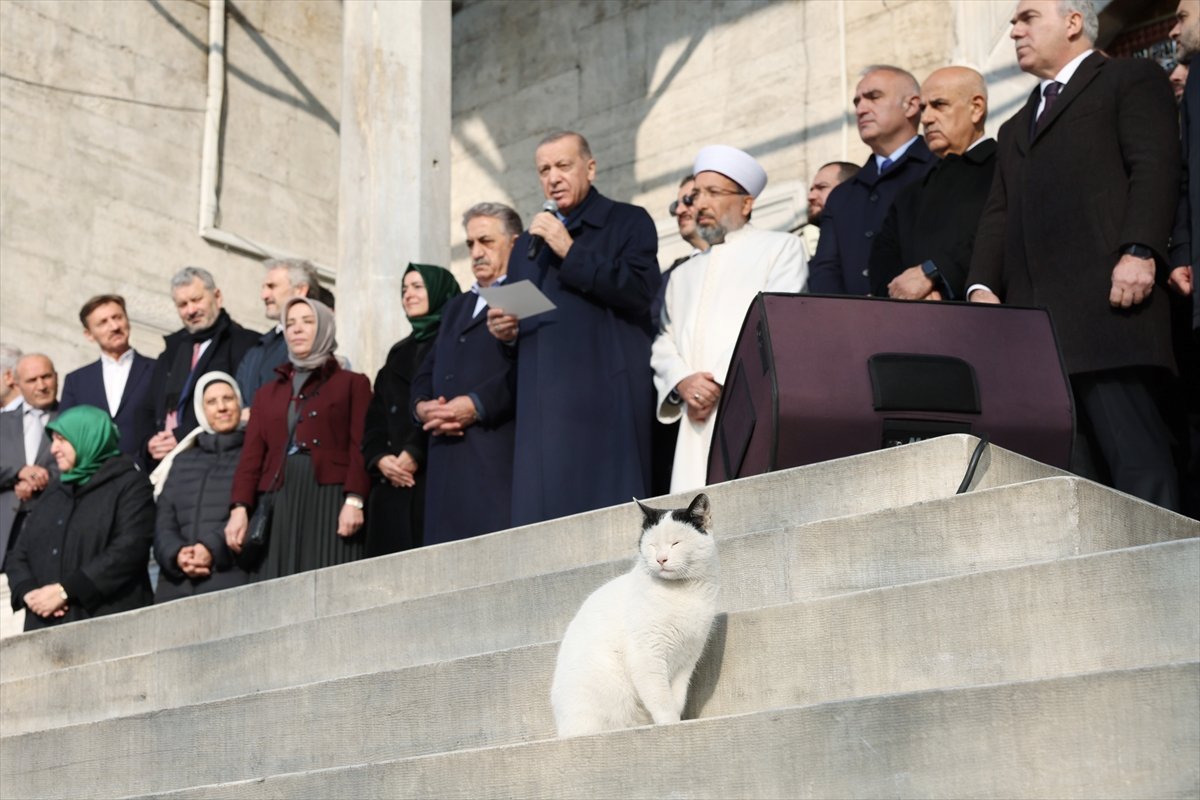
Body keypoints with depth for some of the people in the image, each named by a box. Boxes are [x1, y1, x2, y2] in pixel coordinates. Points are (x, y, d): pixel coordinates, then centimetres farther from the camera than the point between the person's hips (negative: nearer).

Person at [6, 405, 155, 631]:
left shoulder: (129, 484, 2)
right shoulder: (54, 490, 22)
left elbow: (127, 551, -12)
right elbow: (20, 552, 17)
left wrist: (64, 591, -16)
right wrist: (28, 591, -4)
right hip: (46, 625, 5)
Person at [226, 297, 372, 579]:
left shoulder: (352, 383, 12)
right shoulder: (268, 392, 23)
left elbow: (360, 445, -1)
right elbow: (252, 454, 12)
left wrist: (354, 500, -15)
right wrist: (239, 506, -2)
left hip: (330, 498, -4)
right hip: (280, 504, 4)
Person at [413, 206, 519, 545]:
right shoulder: (455, 307, 30)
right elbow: (427, 372, 26)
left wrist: (477, 405, -16)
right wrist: (422, 405, 4)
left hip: (498, 453, -7)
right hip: (447, 457, 7)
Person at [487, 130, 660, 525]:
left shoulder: (628, 222, 8)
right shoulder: (527, 244, 26)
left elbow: (641, 290, -9)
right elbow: (515, 315, 28)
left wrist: (571, 251, -10)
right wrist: (504, 329, 5)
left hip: (605, 396, -5)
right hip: (542, 402, 5)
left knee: (605, 506, -11)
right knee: (543, 513, -3)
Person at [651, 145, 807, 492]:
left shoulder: (781, 248, 10)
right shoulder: (684, 274, 28)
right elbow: (664, 346, 19)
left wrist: (721, 383, -10)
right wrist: (681, 383, -3)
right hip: (697, 426, 5)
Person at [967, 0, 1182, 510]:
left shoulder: (1130, 79, 11)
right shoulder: (1015, 128, 32)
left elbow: (1155, 167, -4)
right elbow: (999, 215, 23)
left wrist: (1139, 251, -18)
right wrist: (982, 285, 6)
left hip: (1107, 304, -6)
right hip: (1030, 316, 7)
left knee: (1136, 457, -11)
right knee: (1066, 472, -1)